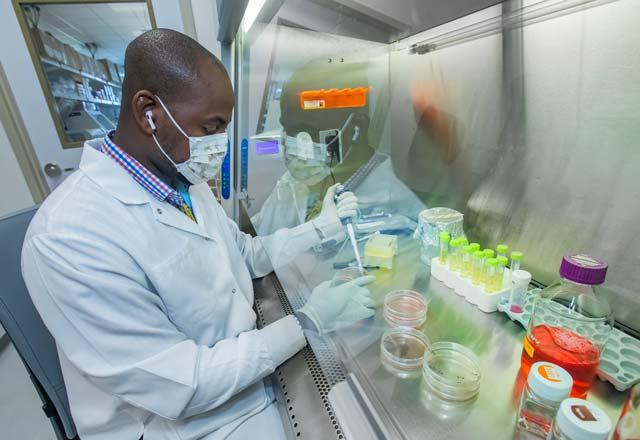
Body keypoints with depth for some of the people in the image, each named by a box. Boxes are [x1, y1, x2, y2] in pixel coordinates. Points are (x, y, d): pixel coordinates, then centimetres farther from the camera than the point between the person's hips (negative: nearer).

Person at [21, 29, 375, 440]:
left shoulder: (184, 182, -2)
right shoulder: (69, 236, -29)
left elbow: (248, 255, 6)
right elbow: (181, 387, -25)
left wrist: (319, 228, -3)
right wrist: (309, 321, -22)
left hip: (245, 369, 7)